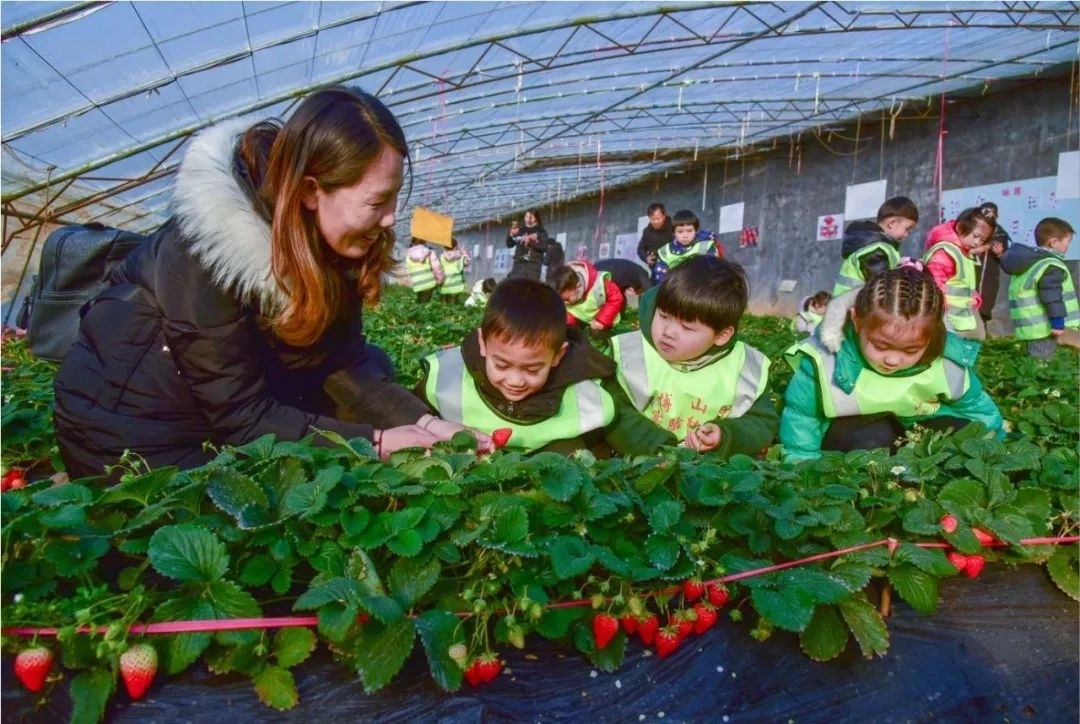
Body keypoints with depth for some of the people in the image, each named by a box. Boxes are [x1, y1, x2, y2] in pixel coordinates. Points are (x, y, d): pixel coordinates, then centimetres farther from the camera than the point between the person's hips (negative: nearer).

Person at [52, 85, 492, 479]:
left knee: (374, 366, -3)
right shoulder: (206, 248, -34)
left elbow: (345, 360, -10)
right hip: (132, 420, -6)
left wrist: (423, 421, -25)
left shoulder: (326, 237, -13)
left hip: (241, 390, 7)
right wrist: (374, 443, -33)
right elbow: (239, 415, -30)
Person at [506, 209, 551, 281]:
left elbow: (544, 247, -5)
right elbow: (509, 244, 8)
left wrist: (530, 241, -14)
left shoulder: (541, 233, 7)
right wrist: (511, 234, -12)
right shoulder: (520, 231, 12)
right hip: (518, 264, 2)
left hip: (533, 265, -2)